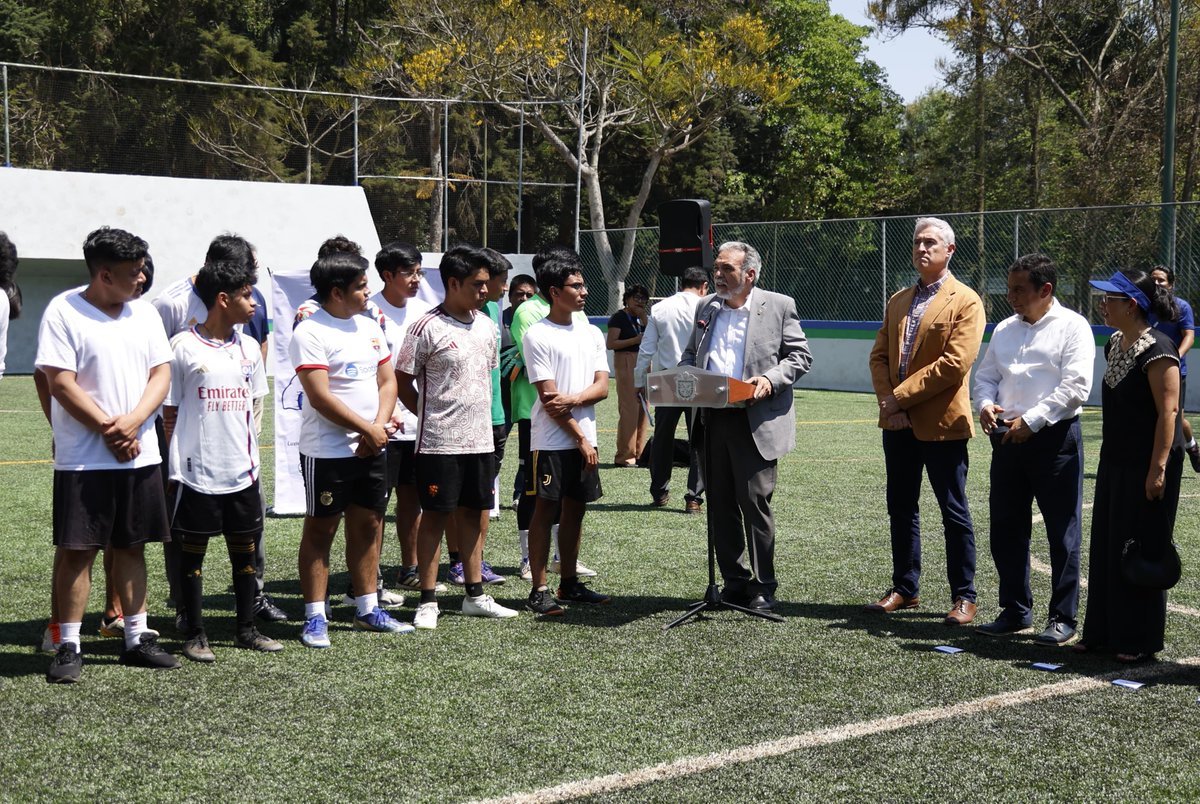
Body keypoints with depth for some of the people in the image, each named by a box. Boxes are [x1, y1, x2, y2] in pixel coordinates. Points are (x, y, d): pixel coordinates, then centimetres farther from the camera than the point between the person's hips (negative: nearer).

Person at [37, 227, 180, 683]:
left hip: (140, 454, 5)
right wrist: (109, 430, -13)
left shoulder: (143, 313, 8)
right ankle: (68, 647, 6)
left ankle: (137, 639, 20)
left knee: (131, 546, 11)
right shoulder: (64, 311, -8)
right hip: (83, 458, -5)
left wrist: (132, 423, -12)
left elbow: (161, 373, 4)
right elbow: (61, 384, -13)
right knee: (76, 550, -2)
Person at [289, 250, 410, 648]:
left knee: (368, 527, 12)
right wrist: (368, 429, -13)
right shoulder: (310, 333, -12)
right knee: (320, 530, 1)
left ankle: (368, 609, 22)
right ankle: (315, 618, 7)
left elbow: (387, 381, 12)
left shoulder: (369, 327, 12)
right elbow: (320, 397, -18)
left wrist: (380, 426, -6)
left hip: (372, 449, 7)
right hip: (328, 451, -7)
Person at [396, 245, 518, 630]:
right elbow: (403, 380, -6)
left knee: (474, 514, 11)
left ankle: (475, 595, 21)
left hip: (480, 439, 6)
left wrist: (480, 415, 14)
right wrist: (431, 415, 0)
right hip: (438, 441, -6)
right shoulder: (427, 327, -11)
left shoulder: (487, 325, 10)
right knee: (435, 515, -1)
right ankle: (428, 601, 7)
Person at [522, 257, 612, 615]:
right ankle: (539, 590, 1)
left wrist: (571, 399, -15)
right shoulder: (538, 336, -8)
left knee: (575, 509, 11)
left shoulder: (591, 333, 12)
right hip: (552, 441, -6)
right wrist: (580, 438, -12)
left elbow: (602, 386, 5)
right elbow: (548, 397, -11)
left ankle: (569, 583, 20)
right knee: (546, 511, -3)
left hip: (585, 440, 6)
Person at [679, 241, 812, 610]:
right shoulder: (706, 308, 16)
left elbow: (800, 356, 1)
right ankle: (734, 583, 18)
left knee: (755, 503, -5)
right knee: (720, 506, 8)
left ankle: (763, 587, 6)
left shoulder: (778, 306, 1)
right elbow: (690, 355, 23)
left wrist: (771, 379, -15)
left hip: (755, 423, -5)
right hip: (712, 421, 5)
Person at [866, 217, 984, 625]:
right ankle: (905, 589, 23)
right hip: (898, 423, 7)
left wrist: (900, 397, -16)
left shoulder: (965, 301, -7)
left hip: (941, 423, -7)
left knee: (954, 514, 2)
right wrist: (887, 401, -7)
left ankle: (963, 597, 10)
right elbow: (879, 355, 11)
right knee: (901, 510, 13)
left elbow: (955, 363, -17)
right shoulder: (897, 301, 15)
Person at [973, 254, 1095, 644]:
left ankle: (1063, 617, 9)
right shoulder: (1005, 329, 15)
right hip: (1007, 438, 7)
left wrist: (1031, 420, -18)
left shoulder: (1072, 326, -5)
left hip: (1054, 438, -6)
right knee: (1006, 529, 10)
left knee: (1062, 532, 0)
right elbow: (985, 375, 18)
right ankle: (1015, 611, 23)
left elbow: (1076, 386, -14)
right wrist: (985, 404, -4)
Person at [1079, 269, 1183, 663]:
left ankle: (1139, 641, 10)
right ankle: (1103, 631, 23)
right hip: (1115, 461, 9)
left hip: (1147, 464, -9)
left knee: (1141, 549, 0)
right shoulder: (1114, 345, 10)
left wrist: (1158, 468, -23)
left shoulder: (1156, 350, -17)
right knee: (1107, 545, 13)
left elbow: (1168, 411, -20)